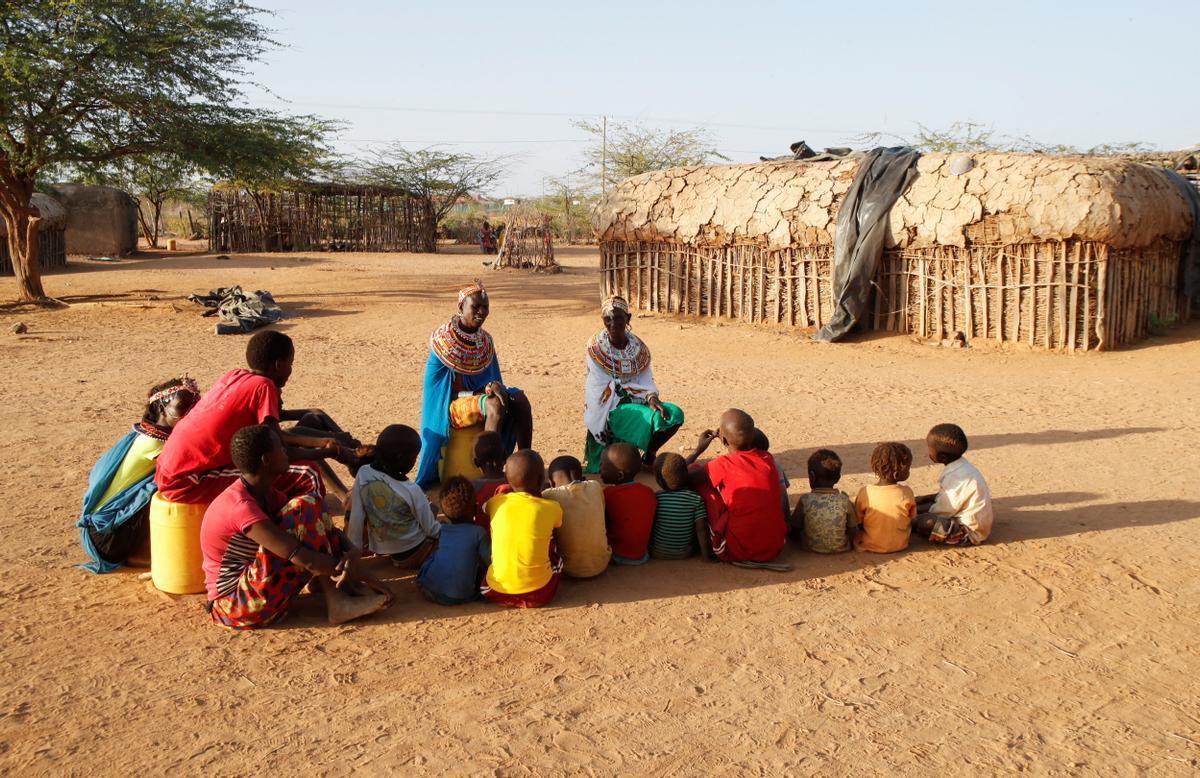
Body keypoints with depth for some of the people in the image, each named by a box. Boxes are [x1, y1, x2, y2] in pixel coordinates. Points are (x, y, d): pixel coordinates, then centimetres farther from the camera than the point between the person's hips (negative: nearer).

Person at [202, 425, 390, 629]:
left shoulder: (268, 496, 7)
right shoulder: (241, 506, -23)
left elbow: (326, 528, 6)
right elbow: (304, 558, -28)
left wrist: (351, 552, -14)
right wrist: (356, 574, -17)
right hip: (235, 607, -10)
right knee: (306, 508, -19)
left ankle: (347, 589, -7)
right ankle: (337, 603, -16)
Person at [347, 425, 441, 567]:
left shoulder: (363, 473, -17)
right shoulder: (411, 491, -26)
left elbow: (356, 518, -11)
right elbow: (431, 529, -14)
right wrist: (443, 530, 8)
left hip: (379, 548, 4)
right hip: (413, 553, -4)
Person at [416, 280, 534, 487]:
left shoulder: (485, 340, 8)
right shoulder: (442, 338, -10)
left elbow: (494, 378, 14)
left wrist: (495, 387, -10)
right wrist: (487, 388, -23)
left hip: (478, 396, 6)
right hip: (453, 405, -6)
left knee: (520, 399, -19)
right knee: (495, 405, -33)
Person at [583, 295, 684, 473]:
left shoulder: (639, 347, 3)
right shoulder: (595, 349, -11)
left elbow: (646, 382, -2)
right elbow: (604, 391, -12)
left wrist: (651, 398, -23)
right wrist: (636, 391, -13)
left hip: (635, 402, 6)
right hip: (609, 409, -6)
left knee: (674, 414, -15)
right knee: (654, 419, -28)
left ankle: (650, 454, 7)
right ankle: (649, 456, 1)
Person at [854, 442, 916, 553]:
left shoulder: (865, 492, -17)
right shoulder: (906, 493, -14)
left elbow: (857, 521, -5)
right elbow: (912, 516, 3)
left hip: (871, 547, 0)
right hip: (899, 546, 0)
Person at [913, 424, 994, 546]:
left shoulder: (957, 476, -26)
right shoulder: (960, 467, 4)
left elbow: (943, 510, -18)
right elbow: (947, 496, 18)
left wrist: (915, 509, -7)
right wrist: (924, 499, 12)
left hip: (970, 532, -11)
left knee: (925, 522, -23)